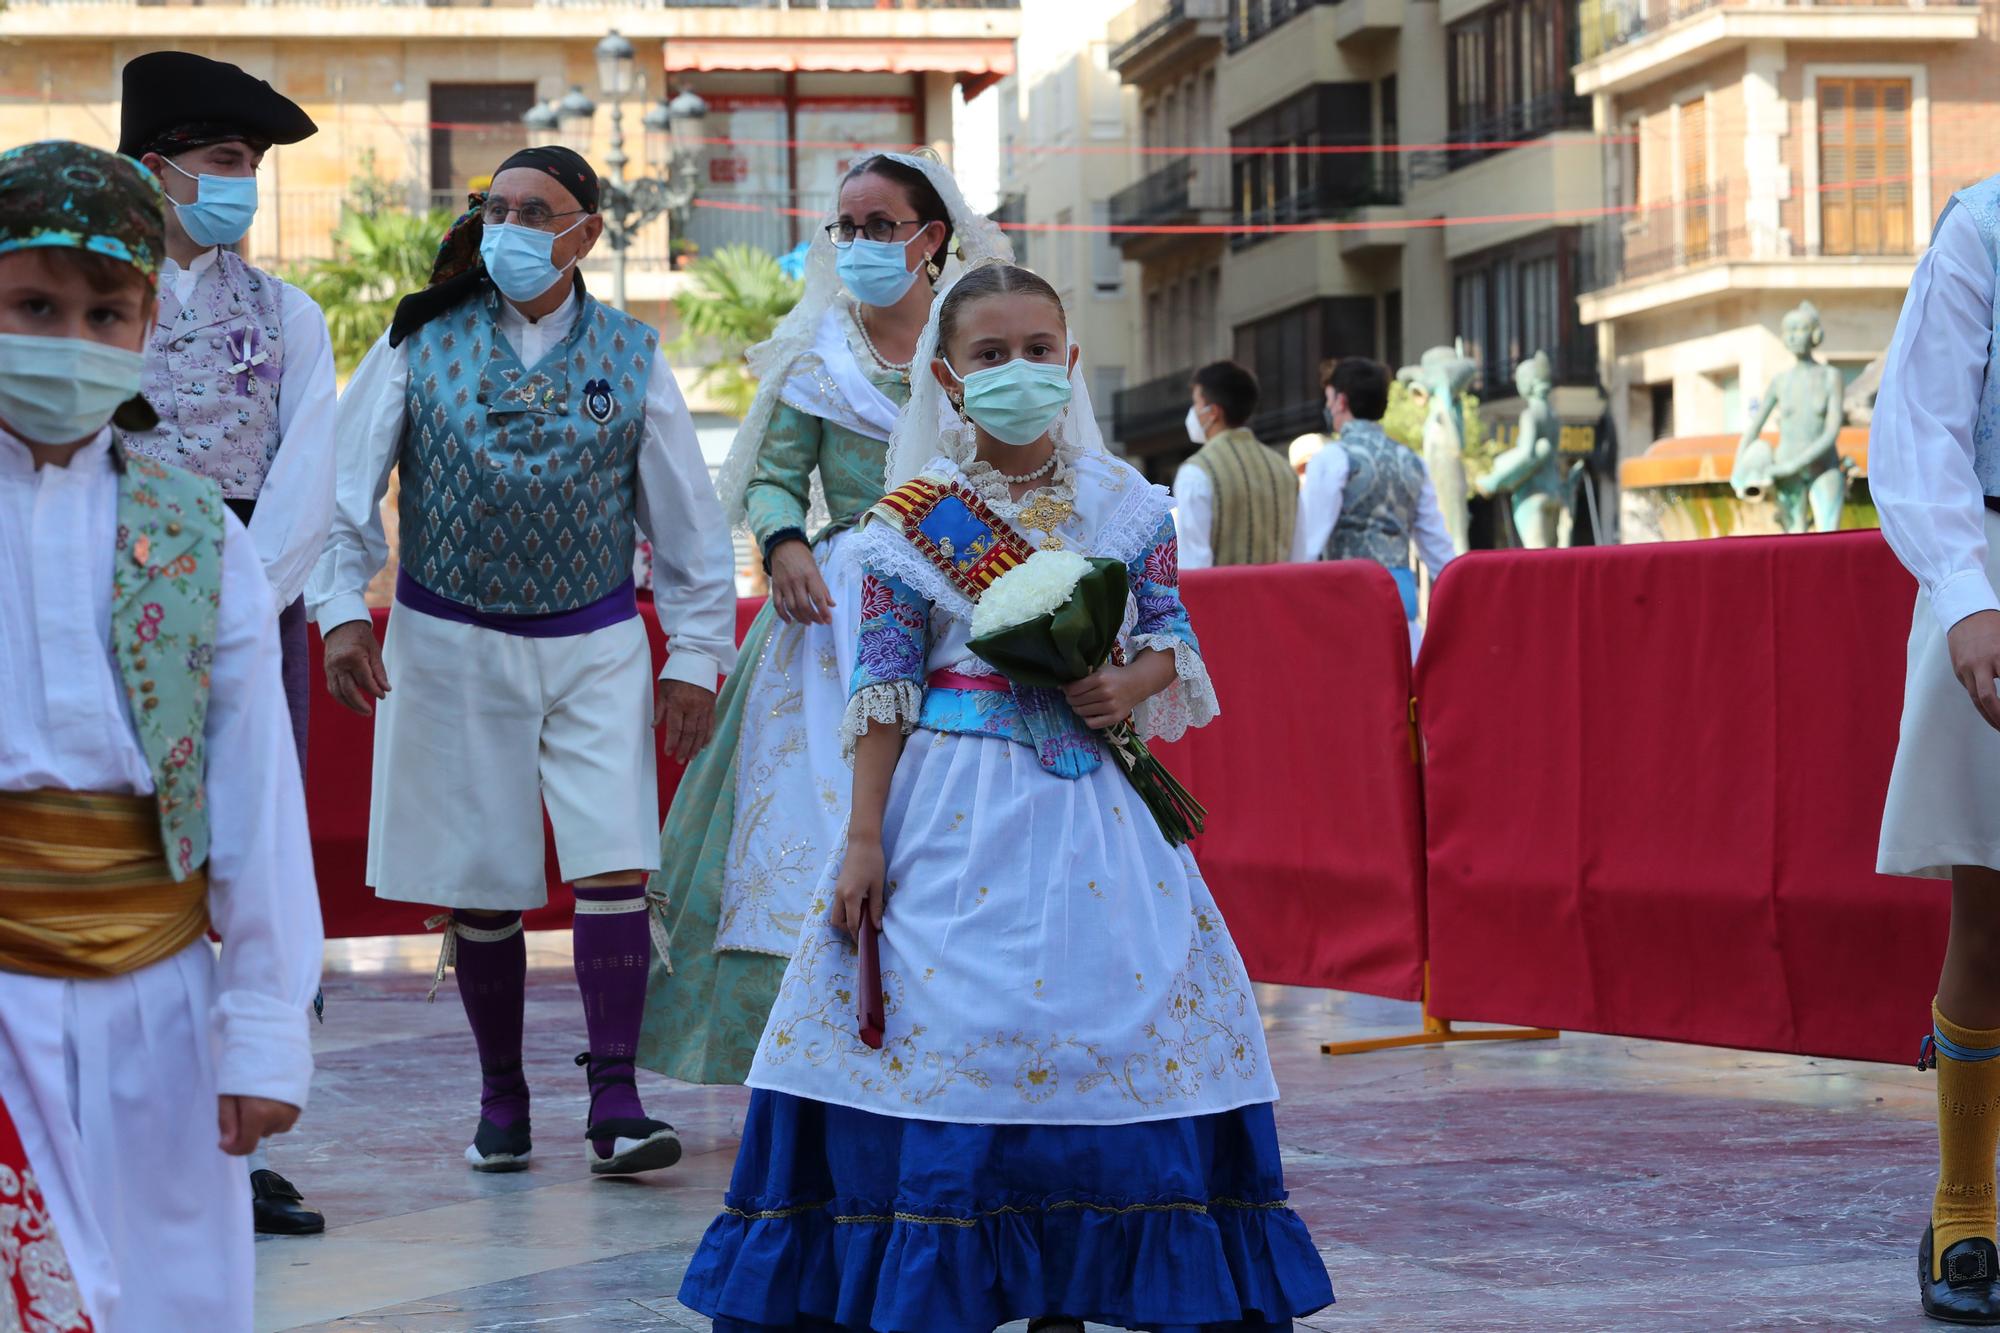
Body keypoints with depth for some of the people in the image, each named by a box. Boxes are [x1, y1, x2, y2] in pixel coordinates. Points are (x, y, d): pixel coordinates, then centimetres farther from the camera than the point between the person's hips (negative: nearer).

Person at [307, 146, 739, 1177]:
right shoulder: (420, 344, 2)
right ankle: (501, 1098, 18)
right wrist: (342, 611, -7)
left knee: (614, 865, -12)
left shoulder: (629, 356, 4)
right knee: (480, 885, 4)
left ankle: (615, 1104, -8)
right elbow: (345, 487, 3)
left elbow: (686, 518, 8)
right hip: (451, 641, 0)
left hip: (596, 643, 0)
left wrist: (696, 655, 5)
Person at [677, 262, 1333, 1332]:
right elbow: (883, 686, -3)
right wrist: (864, 837, -7)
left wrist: (1130, 686, -11)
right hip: (955, 803, -2)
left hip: (1088, 798, 2)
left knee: (1108, 1019, -1)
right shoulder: (917, 513, -1)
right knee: (945, 1024, -5)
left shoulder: (1126, 506, 5)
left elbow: (1171, 642, 12)